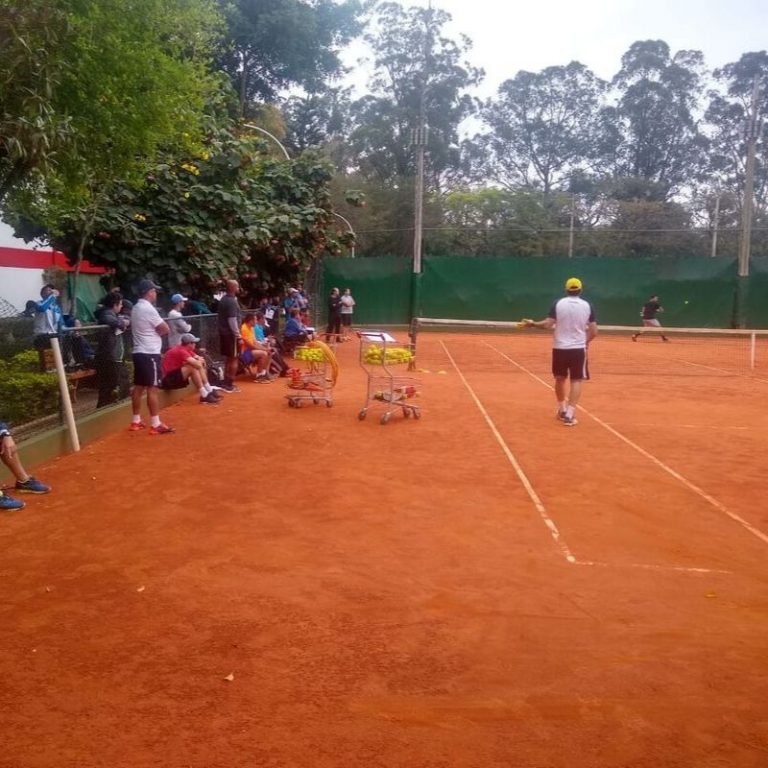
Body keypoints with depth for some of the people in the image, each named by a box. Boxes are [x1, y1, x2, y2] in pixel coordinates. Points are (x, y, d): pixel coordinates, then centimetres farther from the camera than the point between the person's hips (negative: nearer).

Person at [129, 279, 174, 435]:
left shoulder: (136, 308, 14)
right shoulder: (149, 309, -15)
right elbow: (165, 329, -13)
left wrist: (154, 331, 5)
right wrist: (158, 330, 6)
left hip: (139, 352, 9)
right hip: (150, 354, -9)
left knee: (138, 387, 12)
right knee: (152, 389, -8)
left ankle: (136, 421, 18)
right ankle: (155, 425, -7)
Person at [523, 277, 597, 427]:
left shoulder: (558, 303, -4)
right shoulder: (587, 306, -1)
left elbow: (548, 324, -11)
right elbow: (594, 331, -3)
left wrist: (533, 324, 4)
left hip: (560, 348, 1)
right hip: (578, 348, -1)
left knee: (560, 378, 18)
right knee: (576, 381, 3)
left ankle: (562, 410, 30)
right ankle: (569, 414, -6)